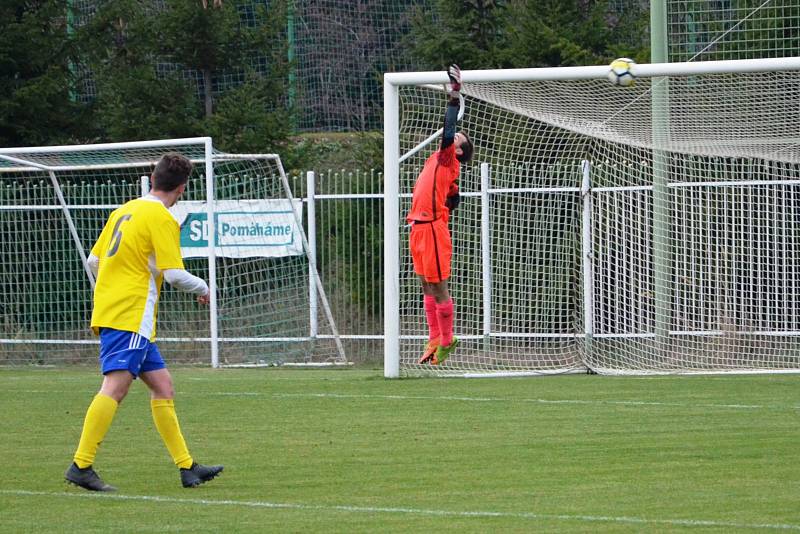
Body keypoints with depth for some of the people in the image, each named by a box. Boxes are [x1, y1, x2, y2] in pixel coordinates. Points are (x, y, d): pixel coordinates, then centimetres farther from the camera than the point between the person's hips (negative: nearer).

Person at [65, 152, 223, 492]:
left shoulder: (124, 211, 16)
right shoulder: (161, 219, -8)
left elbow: (94, 260, 19)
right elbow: (174, 273, -13)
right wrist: (202, 289, 5)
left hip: (109, 309, 9)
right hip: (132, 315, -9)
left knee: (162, 385, 11)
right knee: (116, 385, -16)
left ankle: (187, 467, 13)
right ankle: (81, 466, -24)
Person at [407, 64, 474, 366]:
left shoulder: (449, 157, -3)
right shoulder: (438, 159, 19)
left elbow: (448, 132, -19)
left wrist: (453, 99, -17)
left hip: (432, 228, -9)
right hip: (419, 227, 9)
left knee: (439, 286, -3)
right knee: (428, 287, 11)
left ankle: (447, 341, 4)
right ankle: (435, 340, 17)